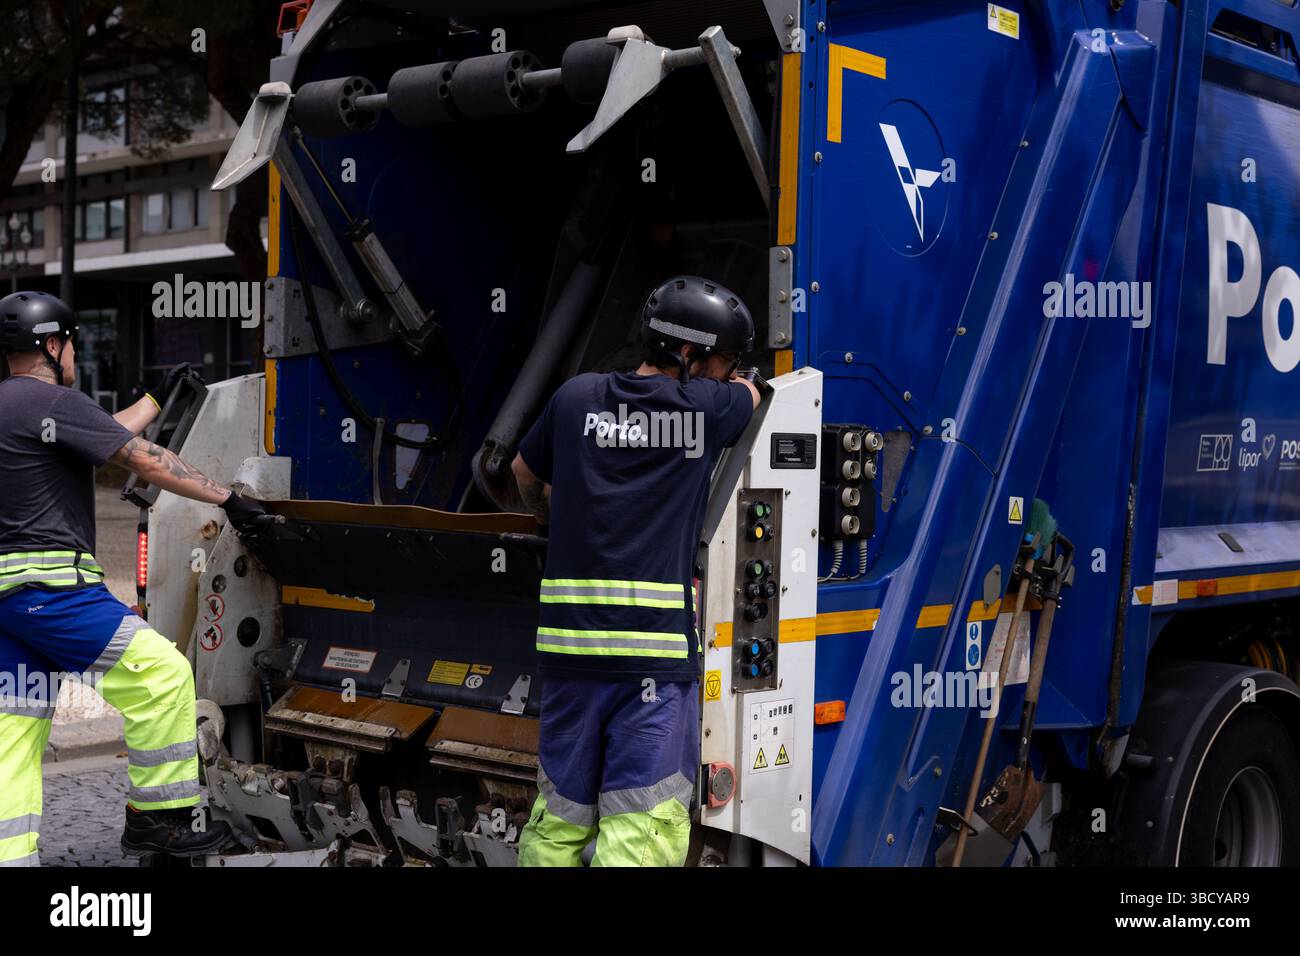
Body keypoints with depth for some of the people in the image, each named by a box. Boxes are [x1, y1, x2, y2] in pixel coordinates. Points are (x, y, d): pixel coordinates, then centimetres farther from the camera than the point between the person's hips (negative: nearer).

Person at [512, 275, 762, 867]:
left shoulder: (577, 397, 10)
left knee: (559, 820, 15)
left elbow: (526, 473, 28)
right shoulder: (708, 406, 2)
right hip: (658, 644, -4)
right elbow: (751, 395, 26)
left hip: (569, 635, 4)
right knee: (641, 828, -5)